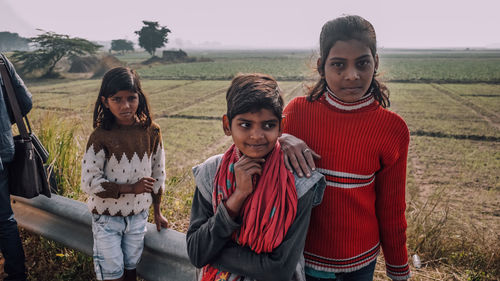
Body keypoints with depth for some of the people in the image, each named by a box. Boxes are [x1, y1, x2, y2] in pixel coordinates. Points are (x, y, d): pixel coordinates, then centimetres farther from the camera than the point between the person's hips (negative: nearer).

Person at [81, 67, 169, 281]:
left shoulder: (151, 132, -8)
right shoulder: (100, 137, -17)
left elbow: (158, 173, 3)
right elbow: (89, 182, -17)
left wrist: (157, 212, 9)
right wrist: (131, 188, -22)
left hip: (138, 214, 3)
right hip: (107, 217, -2)